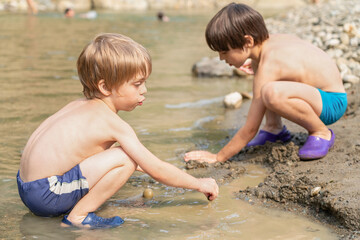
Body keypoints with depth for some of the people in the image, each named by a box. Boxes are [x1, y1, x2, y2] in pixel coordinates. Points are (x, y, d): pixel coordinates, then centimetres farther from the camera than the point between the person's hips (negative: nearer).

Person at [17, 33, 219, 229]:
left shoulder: (80, 106, 13)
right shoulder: (113, 124, -13)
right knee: (125, 159, -16)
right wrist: (199, 183, 1)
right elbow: (157, 170, -10)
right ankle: (78, 216, -8)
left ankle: (72, 208, 15)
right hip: (47, 195, -9)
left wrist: (139, 163, 32)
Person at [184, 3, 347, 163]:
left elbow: (250, 129, -21)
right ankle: (274, 128, 15)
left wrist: (218, 157, -14)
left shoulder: (267, 68, -25)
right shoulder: (271, 41, -1)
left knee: (271, 92, -38)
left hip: (332, 103, -10)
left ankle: (321, 133, -15)